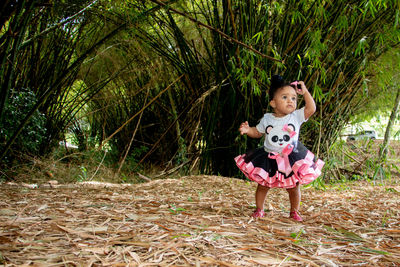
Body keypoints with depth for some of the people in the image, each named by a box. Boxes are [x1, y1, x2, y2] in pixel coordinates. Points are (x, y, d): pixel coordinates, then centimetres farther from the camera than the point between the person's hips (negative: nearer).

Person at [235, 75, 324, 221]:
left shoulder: (296, 116, -7)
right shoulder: (267, 118, -4)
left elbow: (311, 108, -16)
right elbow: (258, 132, 9)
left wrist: (305, 92, -14)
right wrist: (247, 130, -10)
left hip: (292, 159, 0)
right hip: (269, 159, 1)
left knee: (293, 187, 9)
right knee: (263, 185, 9)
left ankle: (294, 211, 28)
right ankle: (259, 209, 27)